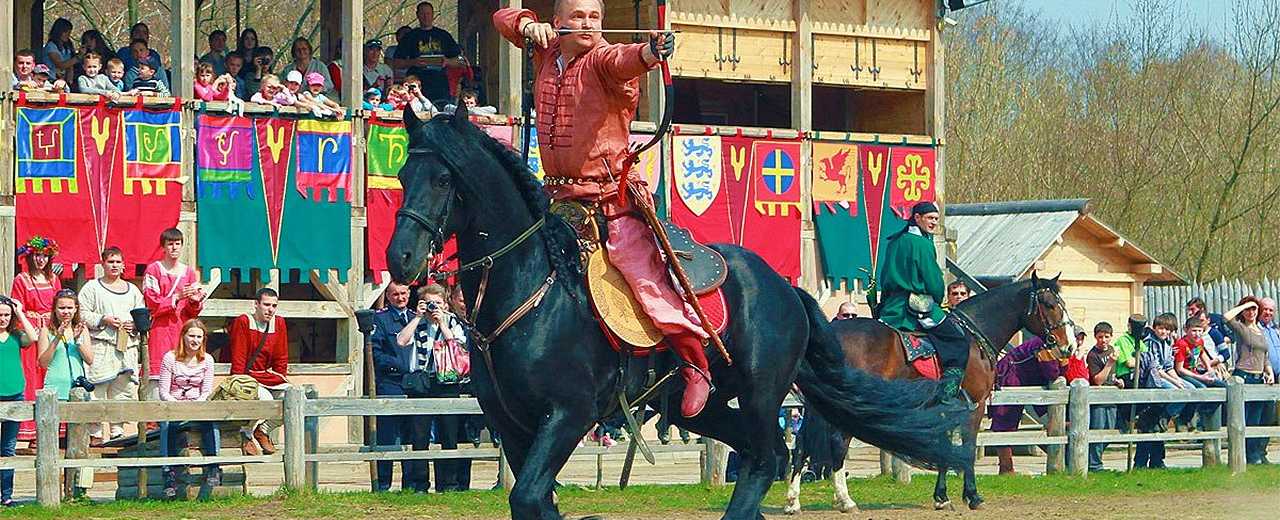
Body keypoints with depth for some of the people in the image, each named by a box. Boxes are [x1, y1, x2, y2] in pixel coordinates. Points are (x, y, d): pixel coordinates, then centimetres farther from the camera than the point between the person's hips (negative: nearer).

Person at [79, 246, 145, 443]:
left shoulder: (133, 290, 21)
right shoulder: (92, 287, 6)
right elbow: (83, 314, -1)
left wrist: (135, 325, -1)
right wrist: (104, 320, -13)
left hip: (127, 347, 5)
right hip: (100, 345, -5)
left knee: (125, 389, -1)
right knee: (97, 390, -11)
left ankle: (117, 431, 6)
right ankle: (95, 433, -9)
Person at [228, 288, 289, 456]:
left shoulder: (279, 323, 7)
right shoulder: (243, 322, -9)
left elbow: (281, 359, 13)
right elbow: (238, 360, -12)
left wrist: (281, 384, 4)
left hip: (267, 376, 6)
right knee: (265, 398, -34)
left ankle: (263, 430, 6)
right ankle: (246, 434, -5)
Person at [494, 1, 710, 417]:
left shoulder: (602, 60, -10)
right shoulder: (545, 53, 9)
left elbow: (623, 60, -34)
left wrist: (650, 52, -57)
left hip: (612, 196, -7)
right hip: (559, 194, 7)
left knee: (640, 267, -16)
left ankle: (696, 366, -10)